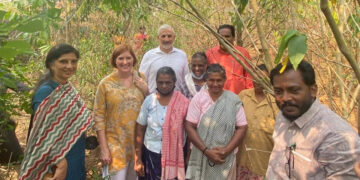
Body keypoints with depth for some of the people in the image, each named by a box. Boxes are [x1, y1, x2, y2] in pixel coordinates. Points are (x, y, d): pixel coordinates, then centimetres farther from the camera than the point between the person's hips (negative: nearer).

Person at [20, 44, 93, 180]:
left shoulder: (69, 89, 7)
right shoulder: (45, 92, -17)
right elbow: (44, 133, -22)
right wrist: (60, 161, -25)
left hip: (76, 160, 8)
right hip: (58, 162, -8)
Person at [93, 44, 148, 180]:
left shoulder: (141, 80, 2)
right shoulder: (106, 84, -6)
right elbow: (99, 116, -5)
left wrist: (145, 91, -8)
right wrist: (104, 148, -9)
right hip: (116, 143, -3)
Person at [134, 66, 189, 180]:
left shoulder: (183, 103, -8)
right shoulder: (149, 101, -3)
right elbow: (140, 129, 2)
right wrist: (138, 159, 1)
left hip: (175, 155, -1)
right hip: (151, 154, 2)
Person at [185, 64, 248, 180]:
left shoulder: (233, 100, -2)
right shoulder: (198, 98, -3)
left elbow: (242, 127, -2)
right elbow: (189, 126, -7)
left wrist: (227, 150, -13)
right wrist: (206, 150, -14)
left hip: (226, 158, 0)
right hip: (201, 157, 0)